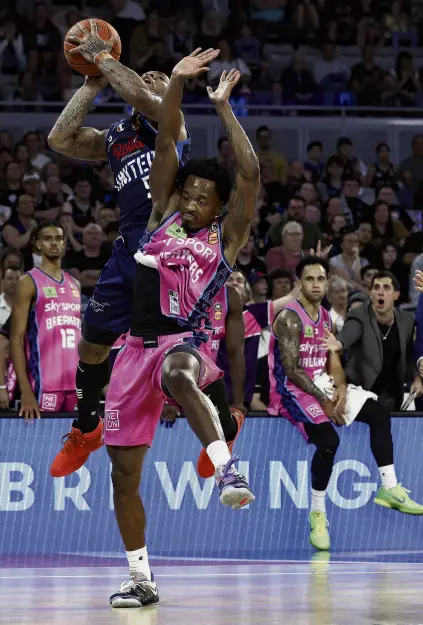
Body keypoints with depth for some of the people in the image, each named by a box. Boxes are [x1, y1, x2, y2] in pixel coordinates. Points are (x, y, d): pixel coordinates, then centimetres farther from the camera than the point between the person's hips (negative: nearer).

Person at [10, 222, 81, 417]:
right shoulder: (29, 282, -2)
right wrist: (25, 391, -17)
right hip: (45, 384, -6)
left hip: (76, 384, 6)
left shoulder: (74, 285, 17)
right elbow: (16, 338, -7)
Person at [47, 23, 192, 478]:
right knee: (91, 343, 12)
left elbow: (137, 94, -17)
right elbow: (59, 140, 10)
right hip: (129, 249, 7)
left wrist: (101, 57, -3)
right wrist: (91, 84, 12)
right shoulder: (113, 138, 20)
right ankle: (85, 432, 32)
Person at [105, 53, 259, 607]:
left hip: (185, 345, -5)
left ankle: (229, 472, -52)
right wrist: (177, 82, -9)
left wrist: (223, 108, -10)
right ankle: (141, 581, 16)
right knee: (124, 474, 5)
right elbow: (166, 141, 3)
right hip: (137, 349, 5)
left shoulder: (226, 237, 3)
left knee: (179, 373, -43)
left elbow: (251, 174, -10)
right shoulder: (163, 216, 12)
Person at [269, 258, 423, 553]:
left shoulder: (326, 318, 11)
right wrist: (324, 401, -21)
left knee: (379, 413, 2)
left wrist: (341, 390, -12)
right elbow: (291, 369, -21)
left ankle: (389, 488, 7)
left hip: (322, 383, 9)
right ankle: (317, 513, -16)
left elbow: (334, 363, 9)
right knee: (328, 440, -29)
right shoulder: (290, 318, -16)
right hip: (292, 389, -9)